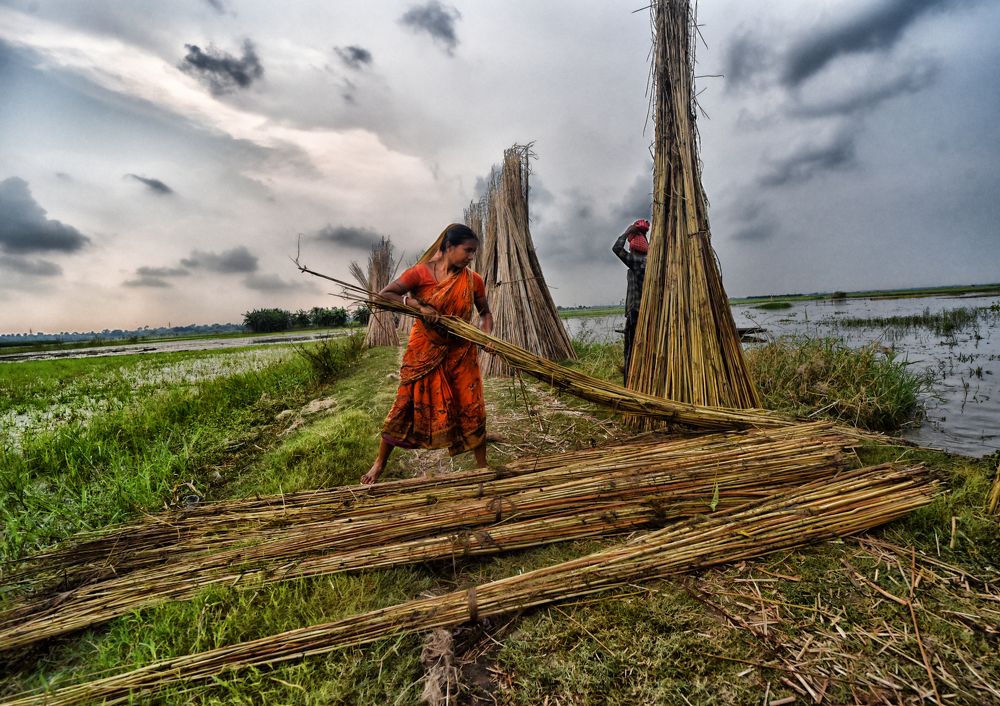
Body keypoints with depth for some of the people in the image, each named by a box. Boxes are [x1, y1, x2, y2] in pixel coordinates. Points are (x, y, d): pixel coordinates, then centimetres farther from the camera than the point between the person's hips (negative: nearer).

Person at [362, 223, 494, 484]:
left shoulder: (473, 280, -2)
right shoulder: (421, 273, -11)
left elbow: (485, 312, 11)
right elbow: (384, 295, -10)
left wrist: (486, 334, -10)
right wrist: (418, 305, -23)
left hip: (460, 352, 3)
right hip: (424, 351, -2)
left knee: (472, 408, 3)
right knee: (408, 404, 5)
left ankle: (483, 467, 19)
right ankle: (379, 464, 23)